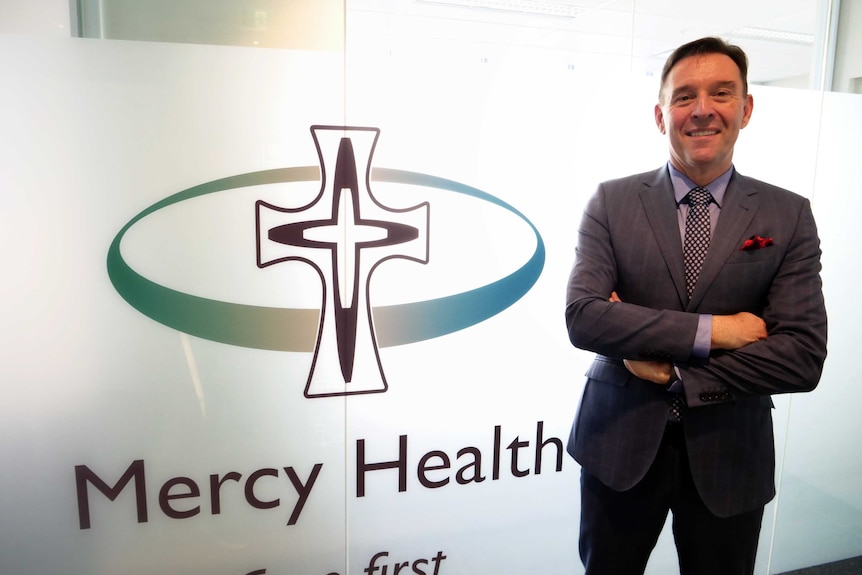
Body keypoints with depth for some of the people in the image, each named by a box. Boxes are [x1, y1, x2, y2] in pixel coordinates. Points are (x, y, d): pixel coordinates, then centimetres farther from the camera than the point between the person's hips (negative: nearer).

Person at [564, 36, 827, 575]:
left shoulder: (789, 215, -3)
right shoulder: (612, 202, -4)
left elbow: (804, 357, -10)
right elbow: (583, 317, -16)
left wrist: (676, 375, -15)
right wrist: (707, 331, -19)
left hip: (729, 456, 1)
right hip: (619, 445, 0)